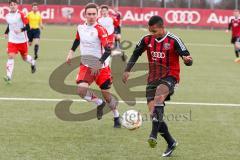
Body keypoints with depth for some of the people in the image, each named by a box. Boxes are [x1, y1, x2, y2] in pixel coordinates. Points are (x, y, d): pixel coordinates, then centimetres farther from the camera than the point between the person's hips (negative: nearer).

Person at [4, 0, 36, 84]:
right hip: (12, 40, 3)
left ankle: (32, 63, 48)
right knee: (11, 56, -14)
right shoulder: (7, 16, 3)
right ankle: (9, 76, -17)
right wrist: (6, 33, 10)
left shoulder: (21, 15, -13)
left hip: (22, 40, -2)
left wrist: (21, 30, -32)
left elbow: (27, 26, -15)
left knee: (25, 57, 12)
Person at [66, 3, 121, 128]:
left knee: (106, 94, 3)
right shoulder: (80, 28, 0)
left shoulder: (100, 30, -17)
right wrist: (71, 52, 13)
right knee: (81, 90, -19)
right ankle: (99, 103, 10)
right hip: (86, 66, 4)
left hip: (101, 67, -4)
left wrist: (98, 64, -32)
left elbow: (108, 50, -24)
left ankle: (117, 118, 28)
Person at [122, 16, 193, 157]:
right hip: (153, 78, 6)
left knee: (159, 93, -38)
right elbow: (136, 53, 21)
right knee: (153, 112, -3)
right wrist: (127, 70, 14)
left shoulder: (174, 40, -10)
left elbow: (188, 60, -11)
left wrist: (187, 59, -35)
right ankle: (171, 143, 16)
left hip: (169, 77, -5)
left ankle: (154, 134, -45)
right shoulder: (147, 40, 3)